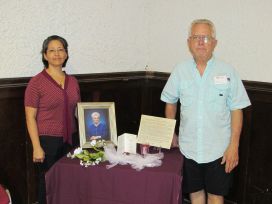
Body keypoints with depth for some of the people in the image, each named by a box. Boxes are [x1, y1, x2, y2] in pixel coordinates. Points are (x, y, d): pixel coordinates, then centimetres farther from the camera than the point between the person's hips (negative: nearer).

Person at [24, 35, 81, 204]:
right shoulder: (36, 82, -7)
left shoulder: (73, 82, 8)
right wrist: (37, 147, -13)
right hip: (47, 141, -4)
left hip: (70, 139, 4)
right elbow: (30, 117, -8)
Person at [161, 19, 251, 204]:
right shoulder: (180, 71, 0)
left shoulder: (228, 71, -7)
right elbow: (170, 102, 12)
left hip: (218, 149, -2)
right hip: (189, 147, 2)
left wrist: (234, 146, -9)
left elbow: (236, 110, -5)